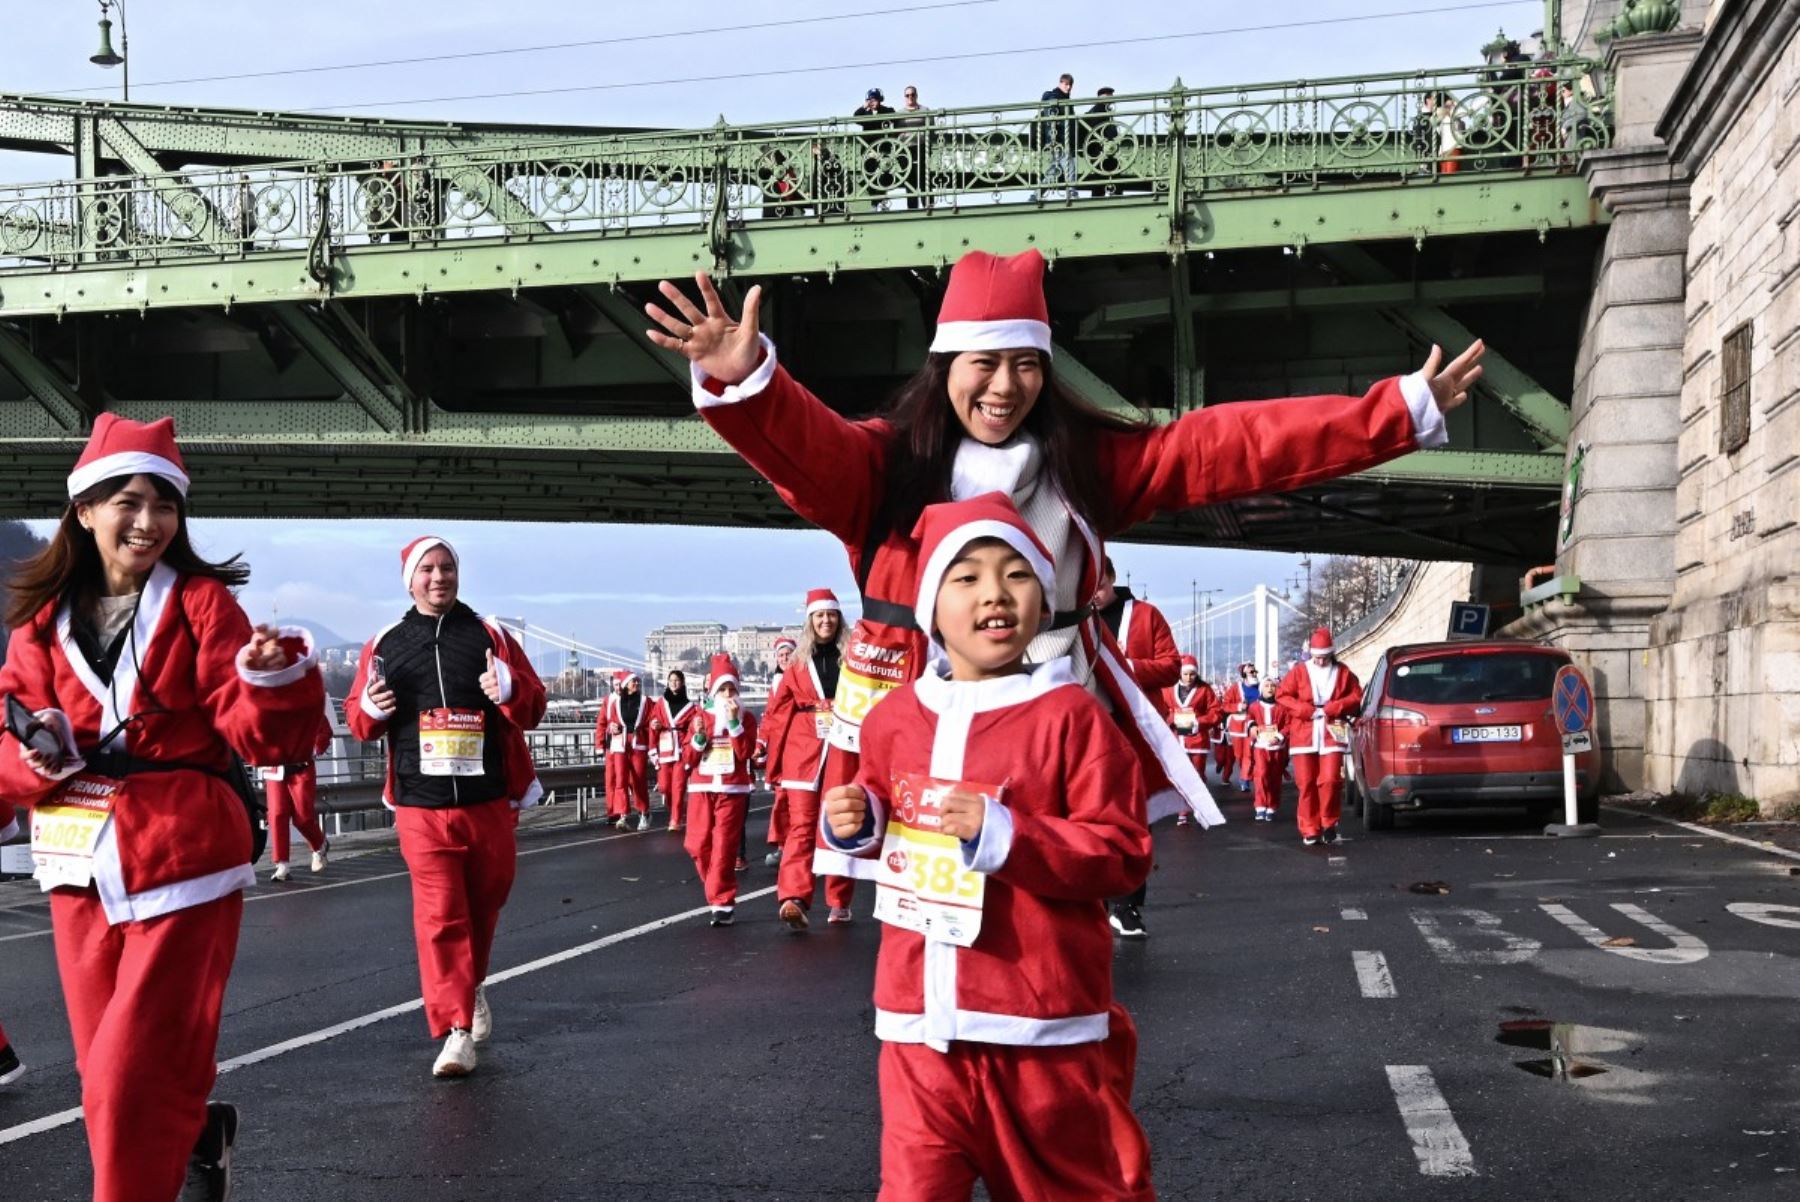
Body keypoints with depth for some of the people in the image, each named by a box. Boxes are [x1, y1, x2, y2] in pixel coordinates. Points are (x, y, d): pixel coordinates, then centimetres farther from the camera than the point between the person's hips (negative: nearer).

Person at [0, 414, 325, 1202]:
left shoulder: (202, 604, -4)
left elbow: (259, 734, -10)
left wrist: (272, 678, -29)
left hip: (183, 862, -4)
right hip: (84, 870, 4)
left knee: (138, 1074, -6)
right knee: (109, 1069, 15)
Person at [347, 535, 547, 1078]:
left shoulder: (489, 636, 4)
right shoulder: (384, 645, 6)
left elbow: (533, 708, 2)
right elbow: (358, 720, 12)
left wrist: (509, 690, -20)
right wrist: (369, 709, -10)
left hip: (489, 802, 1)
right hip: (421, 808, -1)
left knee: (485, 902, 15)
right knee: (439, 915, -7)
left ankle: (472, 985, 42)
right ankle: (456, 1030, -6)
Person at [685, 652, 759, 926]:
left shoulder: (746, 718, 2)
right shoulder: (700, 718, 10)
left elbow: (745, 753, -12)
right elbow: (689, 758, 5)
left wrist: (734, 722, -17)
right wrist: (699, 736, -13)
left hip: (732, 790, -3)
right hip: (701, 789, 3)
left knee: (724, 847, -9)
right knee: (697, 845, 3)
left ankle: (723, 902, -5)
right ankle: (717, 887, 27)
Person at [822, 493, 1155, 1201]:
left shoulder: (1070, 716, -8)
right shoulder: (895, 718, 7)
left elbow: (1123, 854, -11)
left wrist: (1007, 836, -22)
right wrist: (860, 824, 1)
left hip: (1042, 1021, -3)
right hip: (923, 1017, 4)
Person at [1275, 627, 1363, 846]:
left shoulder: (1343, 673, 5)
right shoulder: (1299, 671, 3)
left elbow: (1356, 697, 4)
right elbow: (1281, 695, 1)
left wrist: (1331, 708, -10)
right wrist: (1308, 710, -10)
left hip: (1331, 734, 0)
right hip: (1303, 735, 0)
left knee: (1330, 780, -10)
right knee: (1306, 783, 0)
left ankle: (1329, 823, 10)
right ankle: (1309, 830, 8)